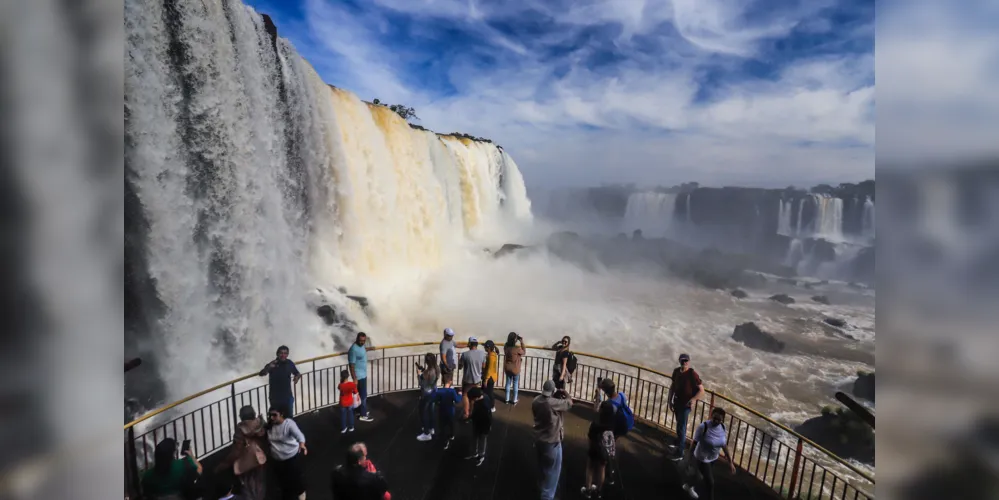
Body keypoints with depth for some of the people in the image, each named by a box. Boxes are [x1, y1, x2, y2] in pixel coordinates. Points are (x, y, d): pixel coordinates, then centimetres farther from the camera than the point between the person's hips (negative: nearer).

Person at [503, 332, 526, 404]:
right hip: (515, 369, -4)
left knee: (508, 383, 19)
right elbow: (524, 352, -6)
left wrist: (518, 340, 3)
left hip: (507, 368, 4)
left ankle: (507, 399, 31)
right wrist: (522, 342, -7)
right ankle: (514, 400, 27)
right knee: (515, 384, 15)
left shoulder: (506, 346, -13)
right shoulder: (517, 348, -28)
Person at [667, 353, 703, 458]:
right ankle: (680, 443, 42)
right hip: (677, 401, 6)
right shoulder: (676, 371, -1)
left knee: (681, 426, -2)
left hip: (686, 404, -6)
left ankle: (679, 452, 7)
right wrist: (669, 400, 7)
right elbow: (672, 386, 9)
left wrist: (693, 399, -31)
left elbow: (702, 390, -16)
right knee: (679, 424, 22)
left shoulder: (692, 374, -19)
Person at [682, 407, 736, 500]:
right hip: (702, 458, -6)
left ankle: (688, 486, 54)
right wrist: (690, 457, -13)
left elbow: (724, 445, -1)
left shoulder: (723, 427, -13)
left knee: (700, 473, 27)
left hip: (714, 458, 6)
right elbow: (694, 442, -21)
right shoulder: (703, 427, -31)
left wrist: (730, 462, 1)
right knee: (710, 482, 1)